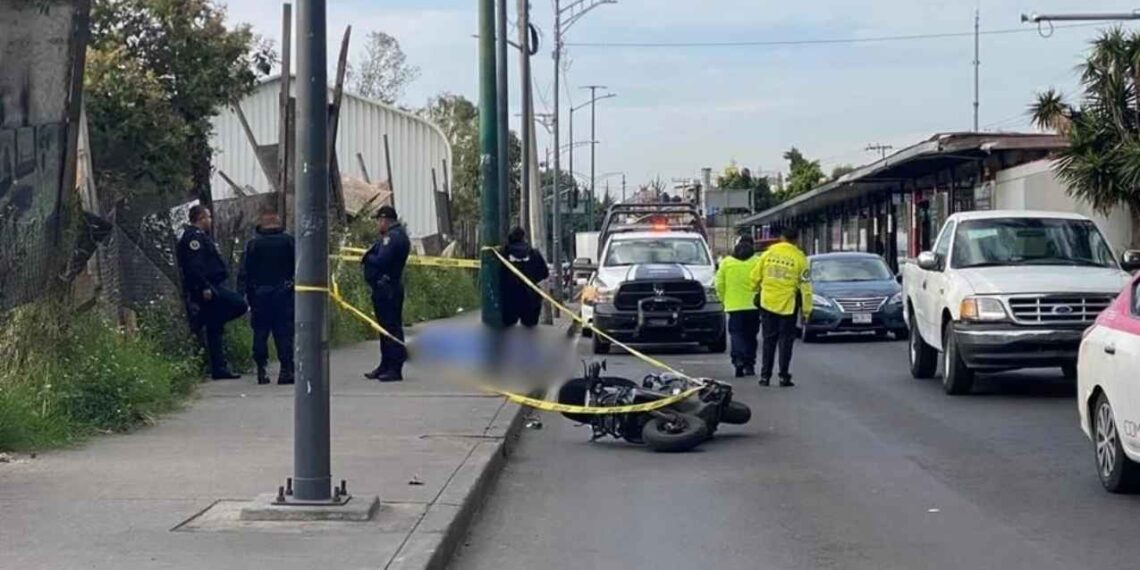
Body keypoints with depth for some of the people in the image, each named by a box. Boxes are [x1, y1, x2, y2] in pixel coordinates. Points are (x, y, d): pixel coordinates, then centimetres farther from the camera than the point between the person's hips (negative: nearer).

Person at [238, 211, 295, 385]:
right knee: (284, 332, 0)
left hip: (259, 295, 0)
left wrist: (243, 293, 2)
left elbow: (244, 273, 1)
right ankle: (286, 369, -7)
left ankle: (262, 370, 4)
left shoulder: (253, 244, 4)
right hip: (283, 294, 0)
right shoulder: (289, 241, 3)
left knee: (260, 334, 8)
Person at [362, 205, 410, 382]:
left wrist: (367, 257, -6)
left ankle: (395, 369, -7)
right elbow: (379, 255, 16)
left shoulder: (394, 237, -15)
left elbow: (381, 261, -23)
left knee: (391, 327, -8)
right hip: (384, 289, 11)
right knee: (386, 327, 15)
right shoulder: (393, 235, 19)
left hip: (387, 289, -11)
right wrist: (370, 256, -1)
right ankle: (386, 366, 23)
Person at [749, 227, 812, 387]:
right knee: (786, 341, 5)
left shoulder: (768, 254, 2)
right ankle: (784, 376, 2)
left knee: (769, 341, 10)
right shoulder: (799, 258, -5)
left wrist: (757, 290, 26)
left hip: (768, 303, 2)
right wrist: (806, 310, 0)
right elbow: (805, 286, -5)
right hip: (788, 305, -2)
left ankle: (765, 375, 8)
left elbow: (755, 277, 6)